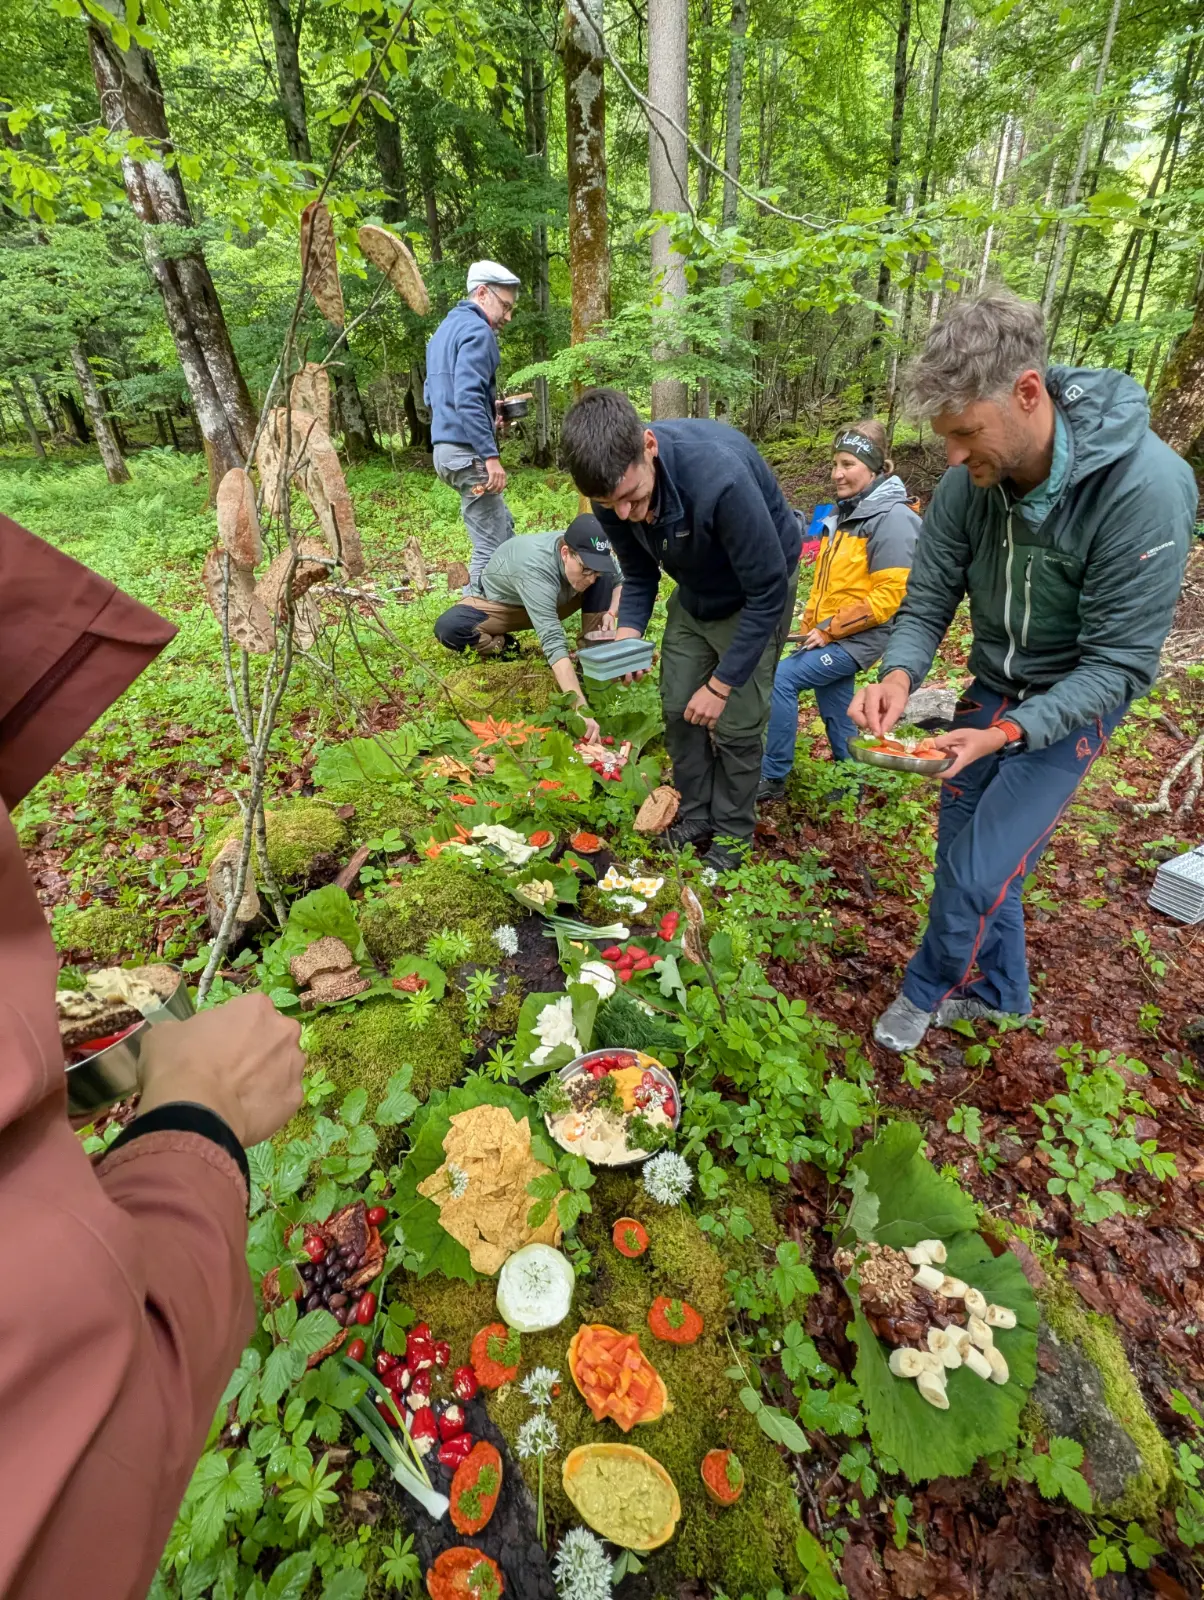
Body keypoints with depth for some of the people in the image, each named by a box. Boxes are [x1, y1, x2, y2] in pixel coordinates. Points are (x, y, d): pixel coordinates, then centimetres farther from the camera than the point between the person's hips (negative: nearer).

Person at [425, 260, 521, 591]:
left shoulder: (445, 328, 21)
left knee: (503, 529, 18)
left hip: (446, 446, 10)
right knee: (490, 544, -6)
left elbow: (431, 394, 25)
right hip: (468, 452, -10)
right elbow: (468, 398, -23)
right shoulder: (477, 330, -10)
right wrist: (491, 455, -25)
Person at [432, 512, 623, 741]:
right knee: (447, 628, -33)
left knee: (606, 578, -20)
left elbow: (620, 582, -1)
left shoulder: (591, 556, -23)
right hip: (500, 603, -4)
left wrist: (611, 612, -23)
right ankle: (503, 645, -5)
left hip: (552, 601, 4)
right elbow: (554, 643, -52)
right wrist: (581, 709, -59)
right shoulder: (535, 568, -42)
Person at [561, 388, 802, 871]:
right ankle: (695, 817, 25)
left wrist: (721, 685, -26)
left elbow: (767, 593, -30)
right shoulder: (614, 490, -20)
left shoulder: (720, 477, -40)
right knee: (678, 709, 5)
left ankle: (732, 835, 17)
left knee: (735, 723, -5)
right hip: (694, 591, 6)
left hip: (757, 590, -5)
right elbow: (639, 573, -3)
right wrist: (628, 632, -22)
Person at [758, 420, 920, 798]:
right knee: (836, 713, 15)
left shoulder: (892, 518, -13)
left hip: (857, 639, -9)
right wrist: (812, 625, 8)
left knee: (781, 679, -19)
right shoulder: (844, 512, 13)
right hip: (828, 637, 9)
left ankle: (773, 778, -9)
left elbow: (890, 596, -19)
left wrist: (832, 629, -18)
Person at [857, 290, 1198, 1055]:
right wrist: (900, 675, -26)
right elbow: (927, 598, -5)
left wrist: (1008, 731, -35)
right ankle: (999, 993, 37)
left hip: (1071, 703, -5)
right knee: (965, 852, 12)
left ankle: (929, 991, 22)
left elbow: (1119, 664, -23)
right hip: (993, 686, 5)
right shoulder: (971, 480, -13)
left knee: (979, 873, -8)